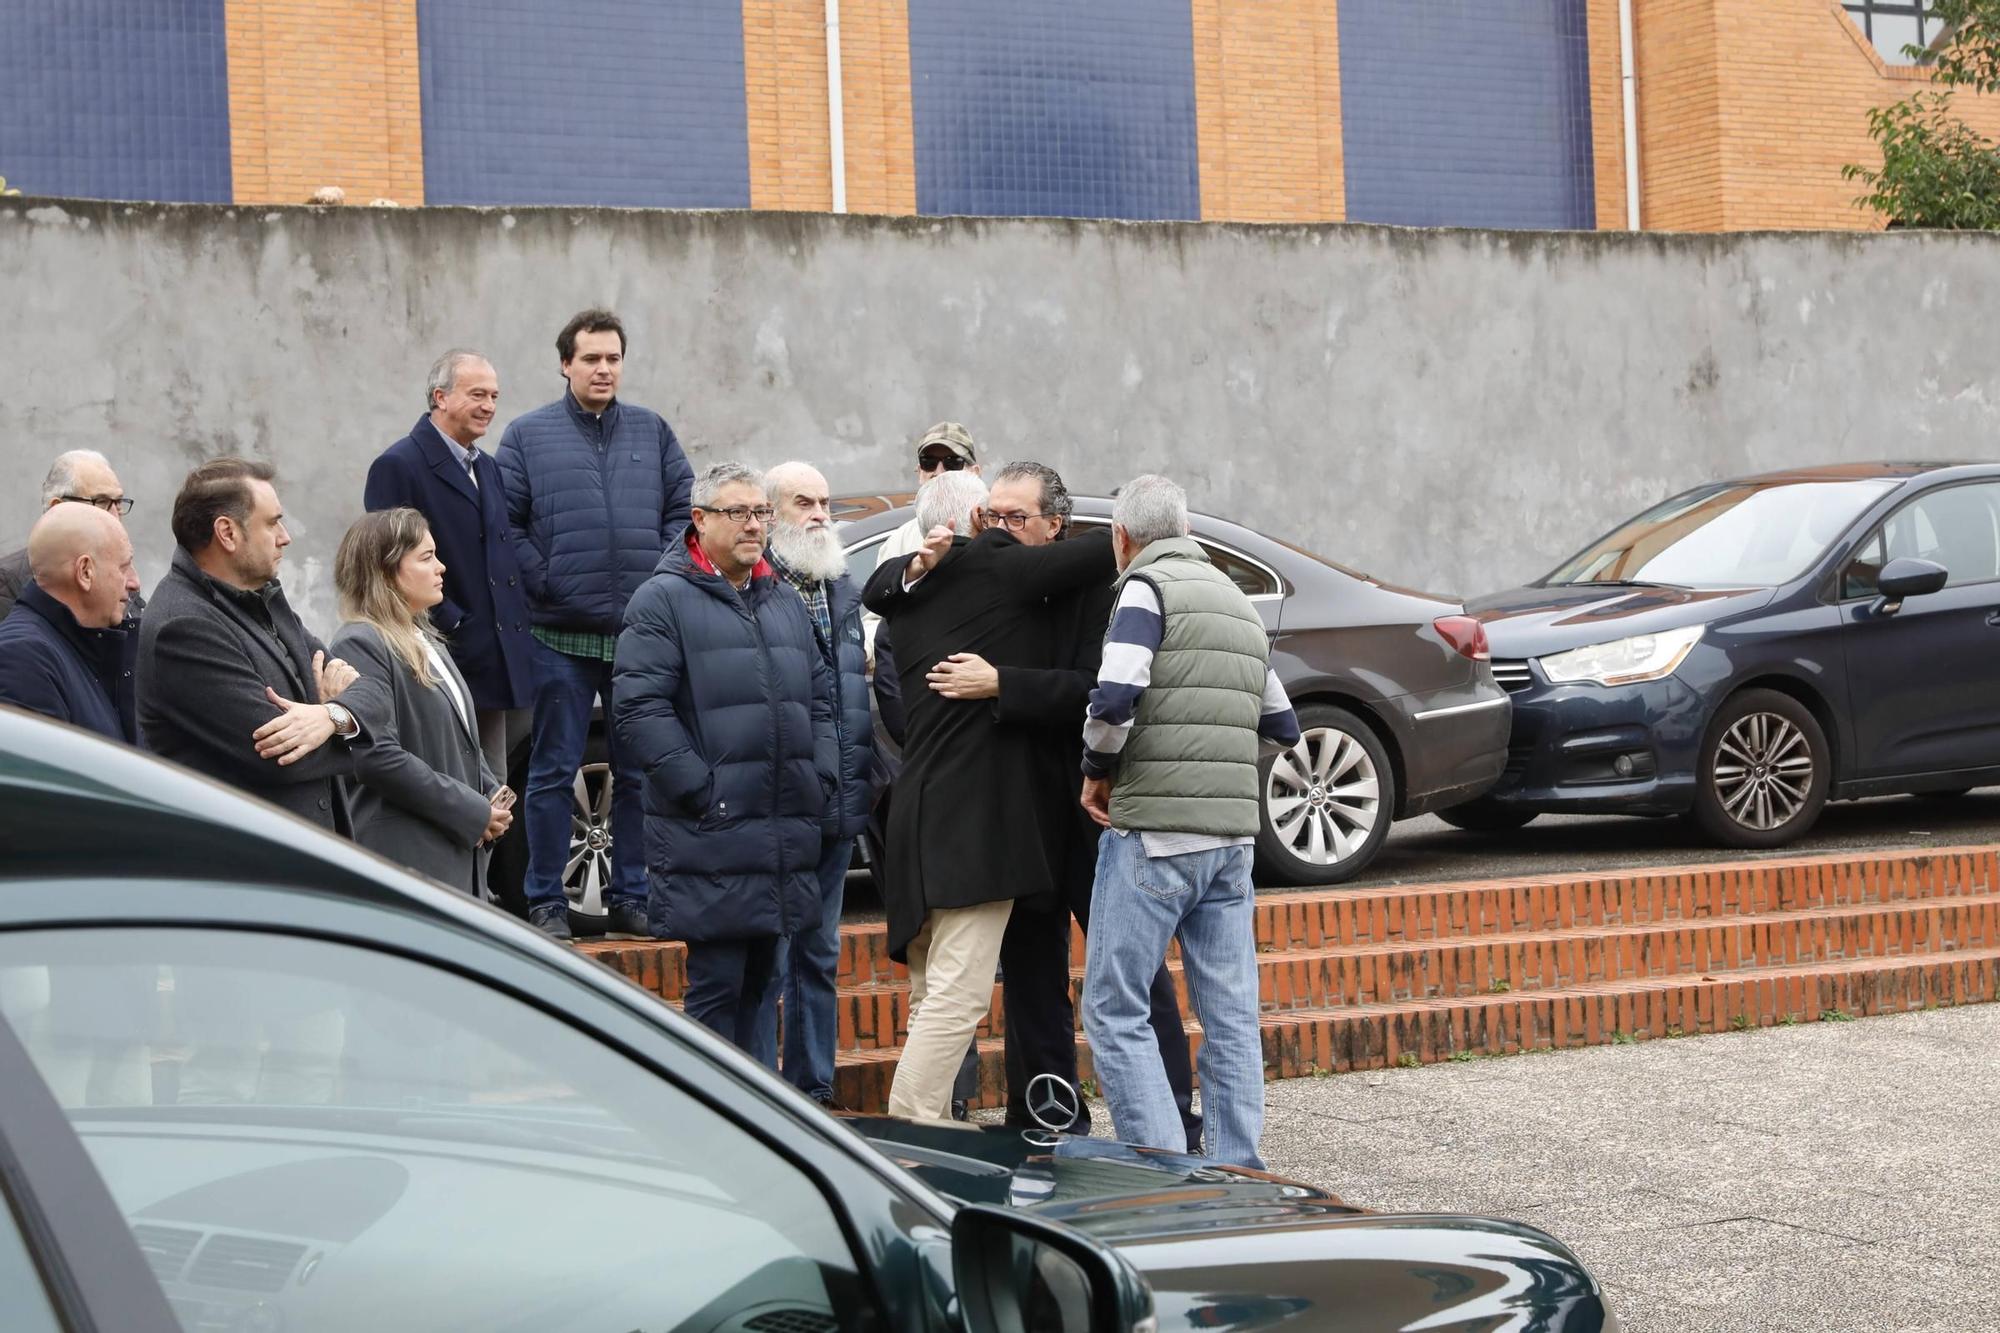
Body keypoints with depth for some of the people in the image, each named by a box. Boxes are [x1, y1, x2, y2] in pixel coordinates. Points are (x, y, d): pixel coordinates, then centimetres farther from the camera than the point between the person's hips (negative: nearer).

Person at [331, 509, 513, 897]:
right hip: (408, 860, -9)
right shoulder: (360, 646, -11)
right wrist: (472, 812, -16)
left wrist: (493, 797, 7)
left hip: (458, 854, 9)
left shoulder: (423, 640, 19)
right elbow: (376, 755, -20)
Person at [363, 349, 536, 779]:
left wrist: (518, 622, 11)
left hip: (498, 663, 8)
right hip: (449, 663, -8)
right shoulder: (398, 466, -9)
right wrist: (449, 624, -17)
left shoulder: (487, 467, 19)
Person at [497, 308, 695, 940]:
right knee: (553, 771, 2)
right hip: (560, 636, -3)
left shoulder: (652, 432, 10)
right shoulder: (528, 435, 3)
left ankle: (630, 897, 17)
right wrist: (544, 582, -9)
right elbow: (505, 522, -1)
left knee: (640, 771, 8)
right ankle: (546, 901, 9)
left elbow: (684, 509, 9)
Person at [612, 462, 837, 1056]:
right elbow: (638, 709, -13)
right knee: (716, 985, -7)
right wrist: (702, 791, -17)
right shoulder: (664, 601, -5)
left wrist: (819, 780, 9)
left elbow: (820, 699, 23)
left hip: (785, 839, 7)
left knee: (756, 983, 13)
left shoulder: (786, 602, 18)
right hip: (710, 837, -7)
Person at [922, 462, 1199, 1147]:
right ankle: (1047, 1123, 24)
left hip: (1090, 813, -6)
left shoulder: (1094, 587, -11)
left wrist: (1000, 685, -26)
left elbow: (1097, 688, -23)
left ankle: (1173, 1126, 8)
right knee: (1029, 969, 13)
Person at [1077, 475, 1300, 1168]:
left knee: (1114, 1009, -3)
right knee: (1231, 1017, 7)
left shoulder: (1148, 587, -5)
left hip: (1153, 831, -7)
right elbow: (1282, 724, 21)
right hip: (1233, 832, 7)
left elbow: (1114, 696, -19)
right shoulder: (1237, 599, 19)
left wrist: (1096, 771, -4)